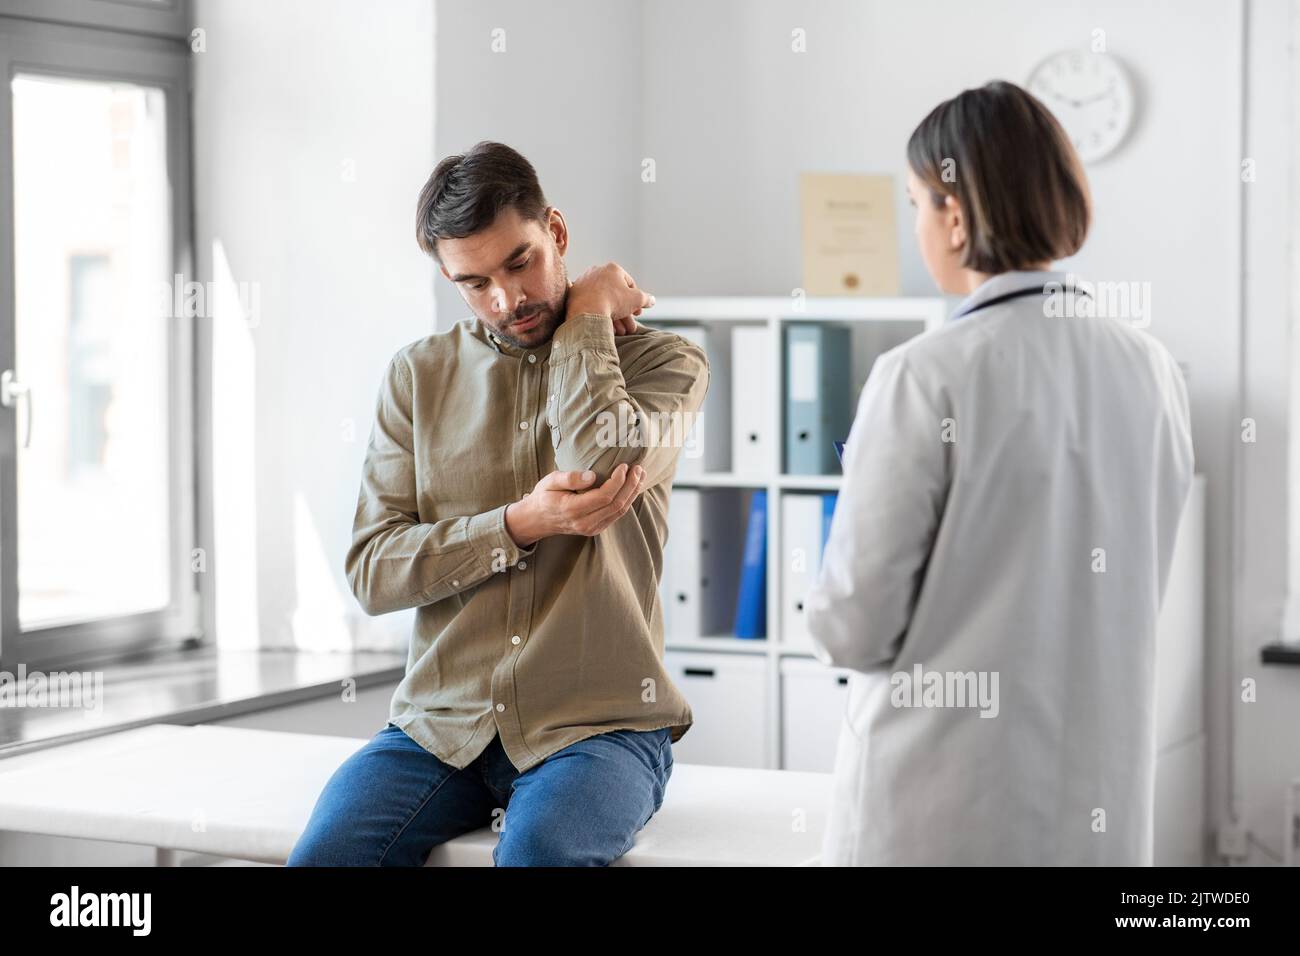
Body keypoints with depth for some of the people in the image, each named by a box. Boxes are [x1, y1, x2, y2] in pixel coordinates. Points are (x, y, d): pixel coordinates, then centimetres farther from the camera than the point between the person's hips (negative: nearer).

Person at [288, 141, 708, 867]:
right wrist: (519, 525, -11)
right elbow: (371, 574, 3)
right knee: (325, 855, -24)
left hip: (599, 725, -2)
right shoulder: (418, 377, 12)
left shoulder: (664, 362, 5)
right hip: (444, 723, 3)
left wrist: (588, 308, -4)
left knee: (537, 853, -33)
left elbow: (601, 460, -18)